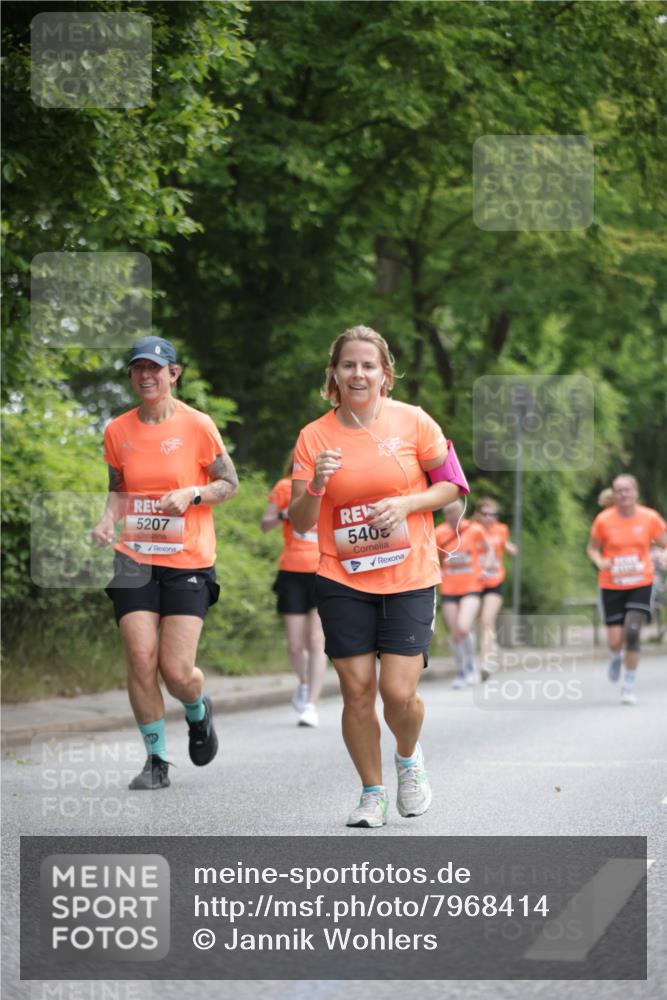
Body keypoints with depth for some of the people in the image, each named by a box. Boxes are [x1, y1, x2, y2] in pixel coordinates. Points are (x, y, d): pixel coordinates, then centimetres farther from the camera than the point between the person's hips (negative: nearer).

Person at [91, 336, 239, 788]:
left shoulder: (197, 425, -5)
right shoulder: (118, 430, 5)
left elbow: (230, 484, 2)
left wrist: (192, 494, -16)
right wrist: (108, 519, -3)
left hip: (188, 562, -3)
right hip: (135, 559, 3)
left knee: (176, 670, -8)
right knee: (141, 659, -8)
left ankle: (199, 711, 29)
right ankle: (157, 759, 8)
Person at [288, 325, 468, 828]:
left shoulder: (413, 421, -2)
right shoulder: (314, 437, 0)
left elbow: (452, 484, 5)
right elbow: (301, 522, 0)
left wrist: (405, 504, -11)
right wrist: (316, 485, -20)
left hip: (409, 579, -1)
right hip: (343, 582, 1)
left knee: (399, 692, -9)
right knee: (357, 691, -1)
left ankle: (409, 757, 25)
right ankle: (372, 794, 17)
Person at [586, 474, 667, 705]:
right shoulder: (604, 520, -6)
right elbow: (592, 548, 6)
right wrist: (600, 562, -15)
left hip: (641, 584, 0)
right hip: (612, 587, 0)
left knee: (632, 632, -17)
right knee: (615, 641, -2)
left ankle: (629, 685, -1)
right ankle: (616, 657, 38)